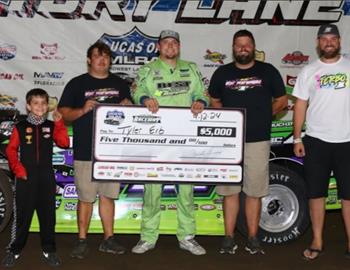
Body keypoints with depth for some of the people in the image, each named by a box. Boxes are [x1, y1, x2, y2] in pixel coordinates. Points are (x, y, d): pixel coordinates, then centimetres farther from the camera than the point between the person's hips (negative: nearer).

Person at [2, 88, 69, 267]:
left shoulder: (51, 126, 6)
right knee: (21, 214, 2)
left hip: (46, 177, 2)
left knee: (48, 214, 7)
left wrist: (59, 123, -14)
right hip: (25, 177, -2)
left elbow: (64, 143, -7)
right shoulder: (20, 127, 1)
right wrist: (17, 169, -9)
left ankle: (49, 249, 17)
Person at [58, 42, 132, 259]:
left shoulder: (120, 84, 15)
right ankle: (82, 241, 12)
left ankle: (108, 239, 18)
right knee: (86, 198, 1)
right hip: (86, 151, -3)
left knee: (108, 195, 9)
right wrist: (82, 110, -16)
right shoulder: (77, 84, 4)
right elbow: (63, 113, 1)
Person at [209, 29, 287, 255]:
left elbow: (282, 101, 12)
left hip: (258, 141, -1)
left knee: (255, 192, 3)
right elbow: (214, 102, 18)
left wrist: (261, 115, 1)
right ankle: (229, 238, 10)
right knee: (229, 191, 3)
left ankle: (253, 238, 13)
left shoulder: (268, 71, 7)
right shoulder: (222, 73, 11)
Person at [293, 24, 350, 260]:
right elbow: (300, 105, 6)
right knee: (316, 194, 7)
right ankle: (317, 241, 18)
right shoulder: (309, 71, 6)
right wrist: (297, 138, 0)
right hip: (316, 141, 1)